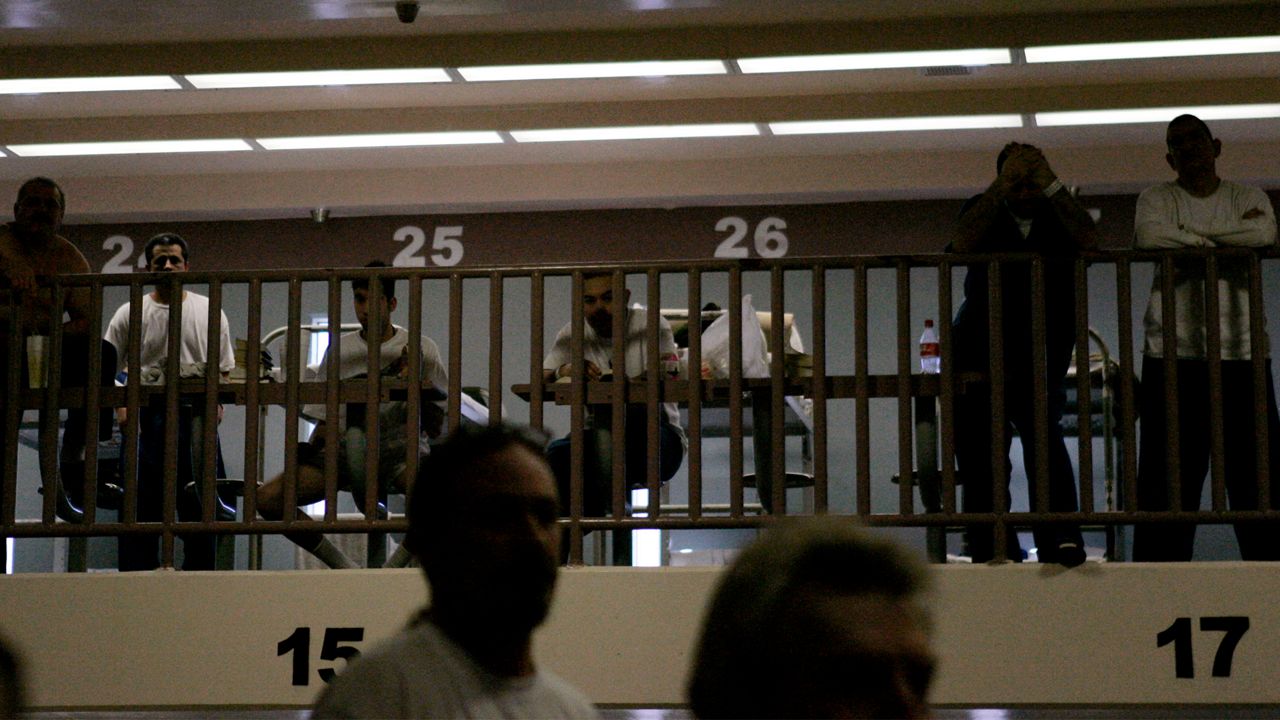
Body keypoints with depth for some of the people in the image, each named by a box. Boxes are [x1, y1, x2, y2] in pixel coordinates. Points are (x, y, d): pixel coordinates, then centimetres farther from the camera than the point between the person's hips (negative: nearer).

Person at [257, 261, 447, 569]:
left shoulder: (420, 349, 6)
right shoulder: (339, 350, 14)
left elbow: (435, 429, 4)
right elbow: (325, 420, 17)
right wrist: (308, 452, -3)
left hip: (400, 445, -3)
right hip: (346, 449, 3)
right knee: (268, 498, -20)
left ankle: (394, 566, -15)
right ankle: (344, 567, -8)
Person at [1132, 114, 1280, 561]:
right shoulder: (1157, 200, 10)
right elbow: (1149, 238, -14)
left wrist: (1193, 234, -8)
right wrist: (1233, 238, -6)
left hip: (1242, 355, 2)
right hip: (1173, 356, -1)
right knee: (1170, 470, -4)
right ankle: (1161, 566, -3)